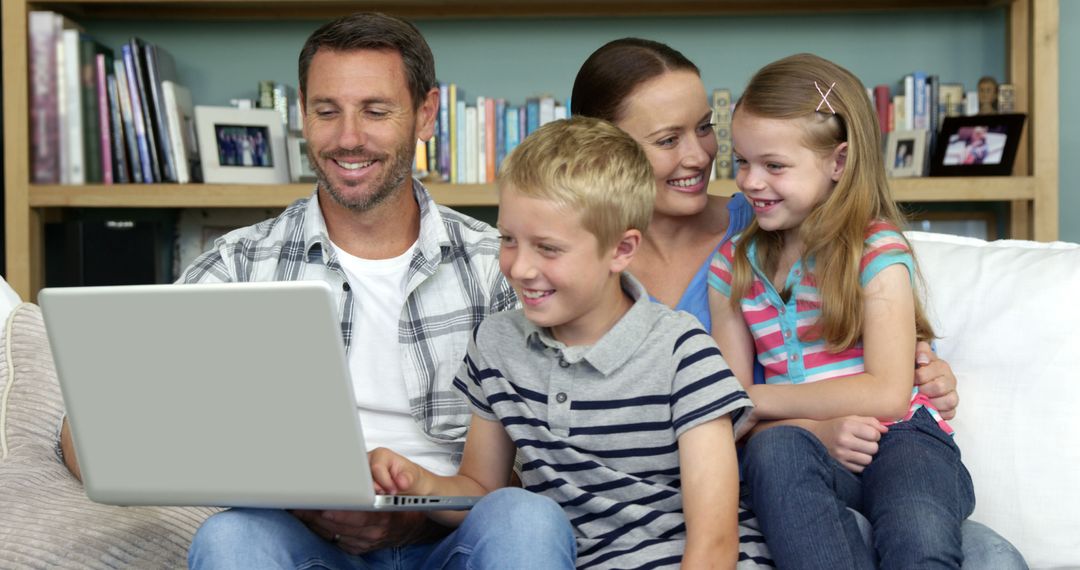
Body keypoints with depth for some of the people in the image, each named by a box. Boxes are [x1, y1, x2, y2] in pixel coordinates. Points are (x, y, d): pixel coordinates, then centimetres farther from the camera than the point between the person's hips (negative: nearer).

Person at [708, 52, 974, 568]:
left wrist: (759, 399, -12)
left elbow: (886, 394, -14)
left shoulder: (877, 253, -4)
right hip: (805, 453, 4)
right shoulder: (732, 266, 10)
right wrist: (826, 423, -14)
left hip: (901, 440, -4)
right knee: (775, 447, -33)